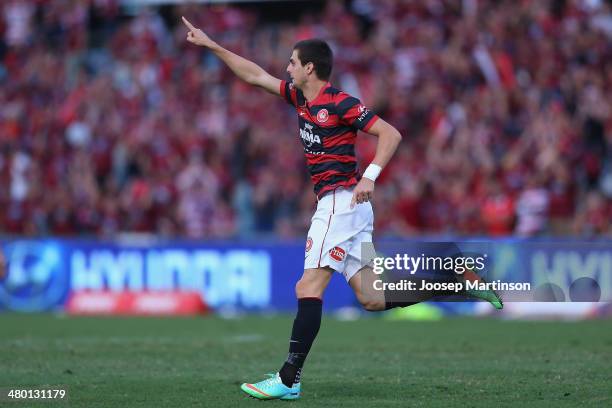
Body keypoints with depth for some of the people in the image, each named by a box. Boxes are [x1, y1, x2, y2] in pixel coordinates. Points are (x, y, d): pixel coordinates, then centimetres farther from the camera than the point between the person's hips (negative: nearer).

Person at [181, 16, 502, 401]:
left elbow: (391, 134, -12)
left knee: (309, 288, -14)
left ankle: (289, 380, -17)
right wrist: (211, 44, 22)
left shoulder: (340, 103, -10)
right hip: (340, 206, 9)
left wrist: (369, 177, -22)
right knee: (372, 298, 5)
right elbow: (255, 75, 23)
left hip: (342, 200, -9)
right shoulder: (301, 97, 15)